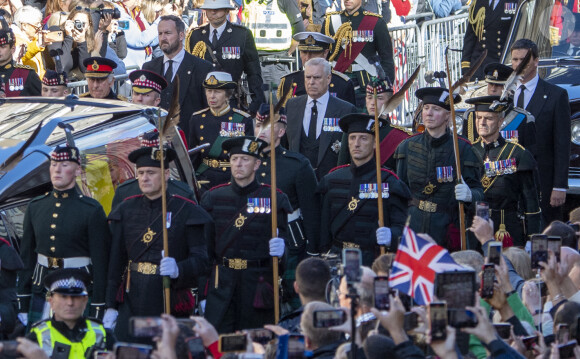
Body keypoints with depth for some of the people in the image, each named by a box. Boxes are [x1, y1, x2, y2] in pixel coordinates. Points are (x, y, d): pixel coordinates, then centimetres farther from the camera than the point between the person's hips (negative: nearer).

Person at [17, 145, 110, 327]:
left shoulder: (92, 210, -4)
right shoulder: (35, 207, 9)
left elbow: (100, 262, -4)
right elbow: (26, 256, 12)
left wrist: (97, 311, -8)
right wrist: (22, 306, 8)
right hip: (41, 290, 4)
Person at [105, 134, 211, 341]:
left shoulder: (186, 211, 0)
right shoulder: (126, 210, 10)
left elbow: (202, 259, -4)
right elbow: (115, 261, 10)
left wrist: (179, 270, -25)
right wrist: (110, 306, 5)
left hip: (172, 305, -2)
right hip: (132, 301, 2)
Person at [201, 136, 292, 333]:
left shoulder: (275, 199, 3)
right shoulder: (213, 198, 9)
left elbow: (283, 240, 6)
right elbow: (205, 246, 10)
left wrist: (280, 250, -20)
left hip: (258, 285, -1)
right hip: (221, 285, 1)